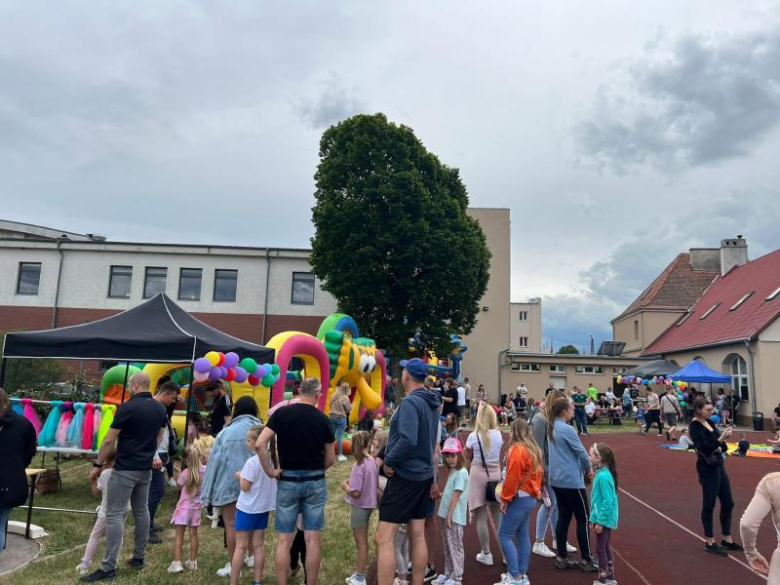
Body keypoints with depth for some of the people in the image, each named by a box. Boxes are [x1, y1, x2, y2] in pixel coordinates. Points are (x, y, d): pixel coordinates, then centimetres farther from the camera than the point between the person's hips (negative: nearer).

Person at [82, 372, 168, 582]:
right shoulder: (160, 409, 6)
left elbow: (109, 441, -12)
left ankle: (108, 567, -3)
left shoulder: (127, 407, -15)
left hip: (125, 469, -7)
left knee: (115, 514, -4)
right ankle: (138, 557, 23)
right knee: (141, 510, 15)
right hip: (146, 468, 7)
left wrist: (98, 465, -3)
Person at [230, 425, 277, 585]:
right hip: (264, 507, 7)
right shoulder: (271, 459, 2)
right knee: (258, 545, 12)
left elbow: (245, 487, -18)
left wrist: (240, 476, -2)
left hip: (248, 508, -7)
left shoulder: (252, 461, -21)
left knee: (241, 547, 3)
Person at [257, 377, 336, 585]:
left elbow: (260, 444, -14)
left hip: (288, 480, 0)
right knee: (312, 539, 7)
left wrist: (270, 471, -4)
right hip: (315, 482, 0)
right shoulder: (323, 419, -3)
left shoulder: (281, 413, -5)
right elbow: (331, 459, 3)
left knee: (284, 539, 8)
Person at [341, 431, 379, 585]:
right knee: (363, 542, 20)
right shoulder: (373, 462, -3)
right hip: (368, 506, 8)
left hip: (359, 507, -8)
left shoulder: (358, 465, -25)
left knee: (361, 543, 5)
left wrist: (345, 487, -7)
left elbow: (355, 492, -26)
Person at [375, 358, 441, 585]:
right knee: (418, 536, 15)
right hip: (424, 475, 9)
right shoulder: (432, 403, 7)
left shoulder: (410, 402, -20)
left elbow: (408, 441, -32)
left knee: (383, 539, -3)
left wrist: (388, 461, -17)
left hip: (405, 476, -9)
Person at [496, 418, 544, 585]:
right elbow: (538, 474, 15)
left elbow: (512, 478, -21)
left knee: (504, 536, -4)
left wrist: (504, 499, -13)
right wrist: (536, 493, 19)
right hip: (530, 498, 10)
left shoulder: (516, 449, -18)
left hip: (519, 499, -10)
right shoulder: (533, 448, 11)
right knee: (522, 535, 13)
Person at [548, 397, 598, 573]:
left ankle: (561, 557, 18)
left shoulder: (552, 428, 6)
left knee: (563, 517, 13)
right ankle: (586, 560, 12)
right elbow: (581, 452, -12)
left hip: (557, 479, 8)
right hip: (571, 480, -8)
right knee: (582, 519, 4)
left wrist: (583, 468, 9)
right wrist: (588, 470, 6)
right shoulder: (566, 429, -19)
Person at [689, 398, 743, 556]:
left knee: (728, 503, 15)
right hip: (707, 468, -9)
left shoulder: (709, 423, 9)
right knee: (709, 505, 2)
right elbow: (704, 449, -24)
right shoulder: (695, 426, -16)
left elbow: (722, 446, 10)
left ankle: (727, 540, 29)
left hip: (719, 465, 9)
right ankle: (710, 543, 14)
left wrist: (721, 446, -11)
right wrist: (721, 439, -31)